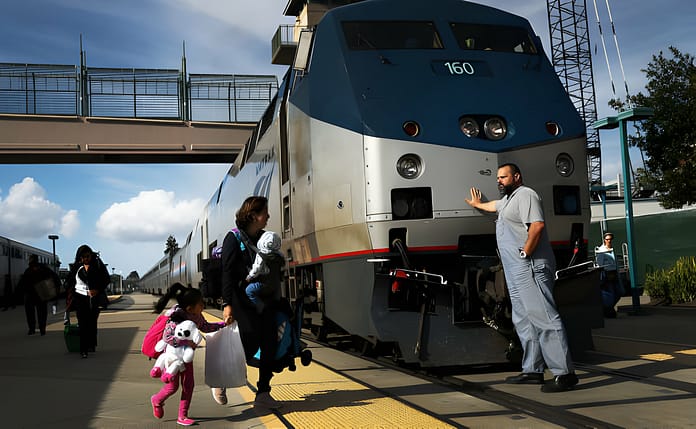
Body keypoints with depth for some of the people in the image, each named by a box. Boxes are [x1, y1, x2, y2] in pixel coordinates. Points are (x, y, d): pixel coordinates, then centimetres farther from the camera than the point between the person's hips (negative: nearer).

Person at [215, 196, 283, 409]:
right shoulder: (234, 238, -6)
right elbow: (227, 273, -12)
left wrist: (276, 301, 17)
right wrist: (227, 304, -20)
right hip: (242, 301, -7)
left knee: (270, 345, 1)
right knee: (250, 343, -10)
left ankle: (263, 394, 10)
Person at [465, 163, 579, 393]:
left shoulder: (525, 195, -8)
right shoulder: (508, 199, 25)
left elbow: (537, 225, -22)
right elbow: (494, 205, 49)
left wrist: (525, 253, -19)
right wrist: (477, 204, 66)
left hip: (530, 269, -11)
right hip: (516, 272, 11)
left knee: (543, 317, -16)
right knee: (524, 321, 11)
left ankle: (564, 373, -18)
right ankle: (532, 371, 15)